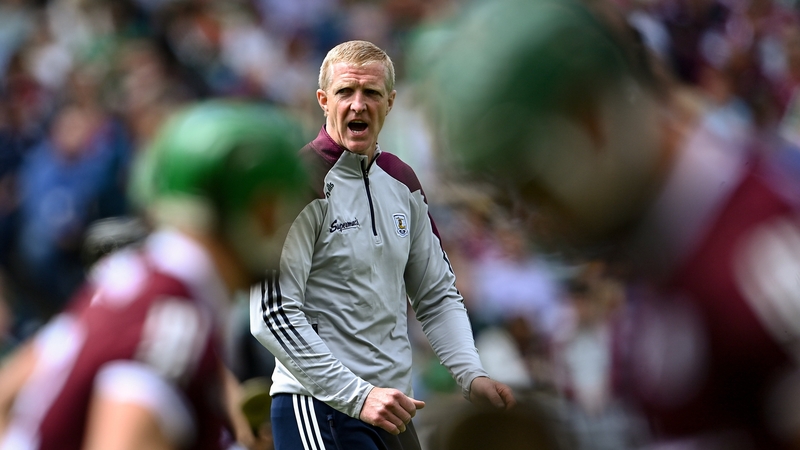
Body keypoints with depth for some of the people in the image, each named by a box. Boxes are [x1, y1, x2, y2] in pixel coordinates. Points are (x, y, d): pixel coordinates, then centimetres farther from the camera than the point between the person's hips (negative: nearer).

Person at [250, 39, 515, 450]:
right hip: (318, 410, -7)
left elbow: (438, 296, 18)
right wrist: (358, 396, -21)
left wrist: (472, 376, 1)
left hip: (392, 410, 7)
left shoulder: (401, 181, 11)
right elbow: (272, 316, -18)